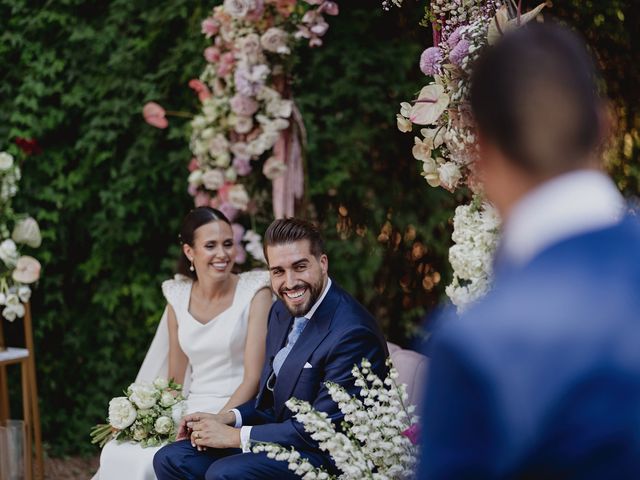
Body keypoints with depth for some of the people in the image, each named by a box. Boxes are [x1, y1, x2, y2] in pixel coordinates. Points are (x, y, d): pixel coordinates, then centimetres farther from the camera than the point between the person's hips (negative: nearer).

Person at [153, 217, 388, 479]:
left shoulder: (352, 334, -22)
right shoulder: (282, 311, 8)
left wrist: (235, 436, -16)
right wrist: (228, 418, -2)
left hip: (324, 457, -9)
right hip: (280, 437, 9)